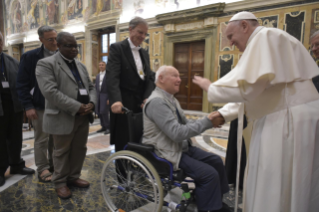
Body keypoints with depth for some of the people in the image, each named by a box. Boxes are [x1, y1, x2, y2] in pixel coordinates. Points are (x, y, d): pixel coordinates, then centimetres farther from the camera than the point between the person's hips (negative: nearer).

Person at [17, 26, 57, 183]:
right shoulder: (30, 57, -3)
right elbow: (22, 84, -4)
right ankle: (42, 169, 20)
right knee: (41, 139, 5)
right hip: (40, 105, -3)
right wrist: (28, 106, -11)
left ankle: (54, 164, 29)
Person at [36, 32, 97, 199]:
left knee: (80, 149, 15)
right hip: (63, 117, -6)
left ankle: (73, 177, 33)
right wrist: (76, 107, -21)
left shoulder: (80, 65, 15)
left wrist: (91, 103, -7)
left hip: (83, 116, 7)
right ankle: (60, 182, 26)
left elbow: (91, 87, 14)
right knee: (61, 152, 8)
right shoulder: (46, 64, -7)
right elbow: (50, 91, -20)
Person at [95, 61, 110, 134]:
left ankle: (108, 127, 4)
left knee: (104, 112, -10)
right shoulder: (97, 76, 15)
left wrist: (109, 98, -15)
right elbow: (96, 87, 16)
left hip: (105, 96, -6)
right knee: (99, 113, 6)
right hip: (98, 96, 6)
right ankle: (103, 127, 18)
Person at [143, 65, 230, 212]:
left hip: (182, 147, 10)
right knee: (209, 174, -18)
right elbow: (177, 133, -29)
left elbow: (185, 124, 11)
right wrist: (207, 122, -22)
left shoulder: (171, 99, 10)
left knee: (216, 161, 10)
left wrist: (209, 121, -6)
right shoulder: (157, 101, -22)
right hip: (168, 153, -10)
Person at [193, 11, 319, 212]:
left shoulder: (266, 36, -10)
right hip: (281, 120, 10)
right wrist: (223, 114, 22)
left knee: (275, 191, 1)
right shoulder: (266, 40, 21)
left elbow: (246, 85, -22)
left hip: (289, 121, -10)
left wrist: (210, 88, -5)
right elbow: (253, 88, 23)